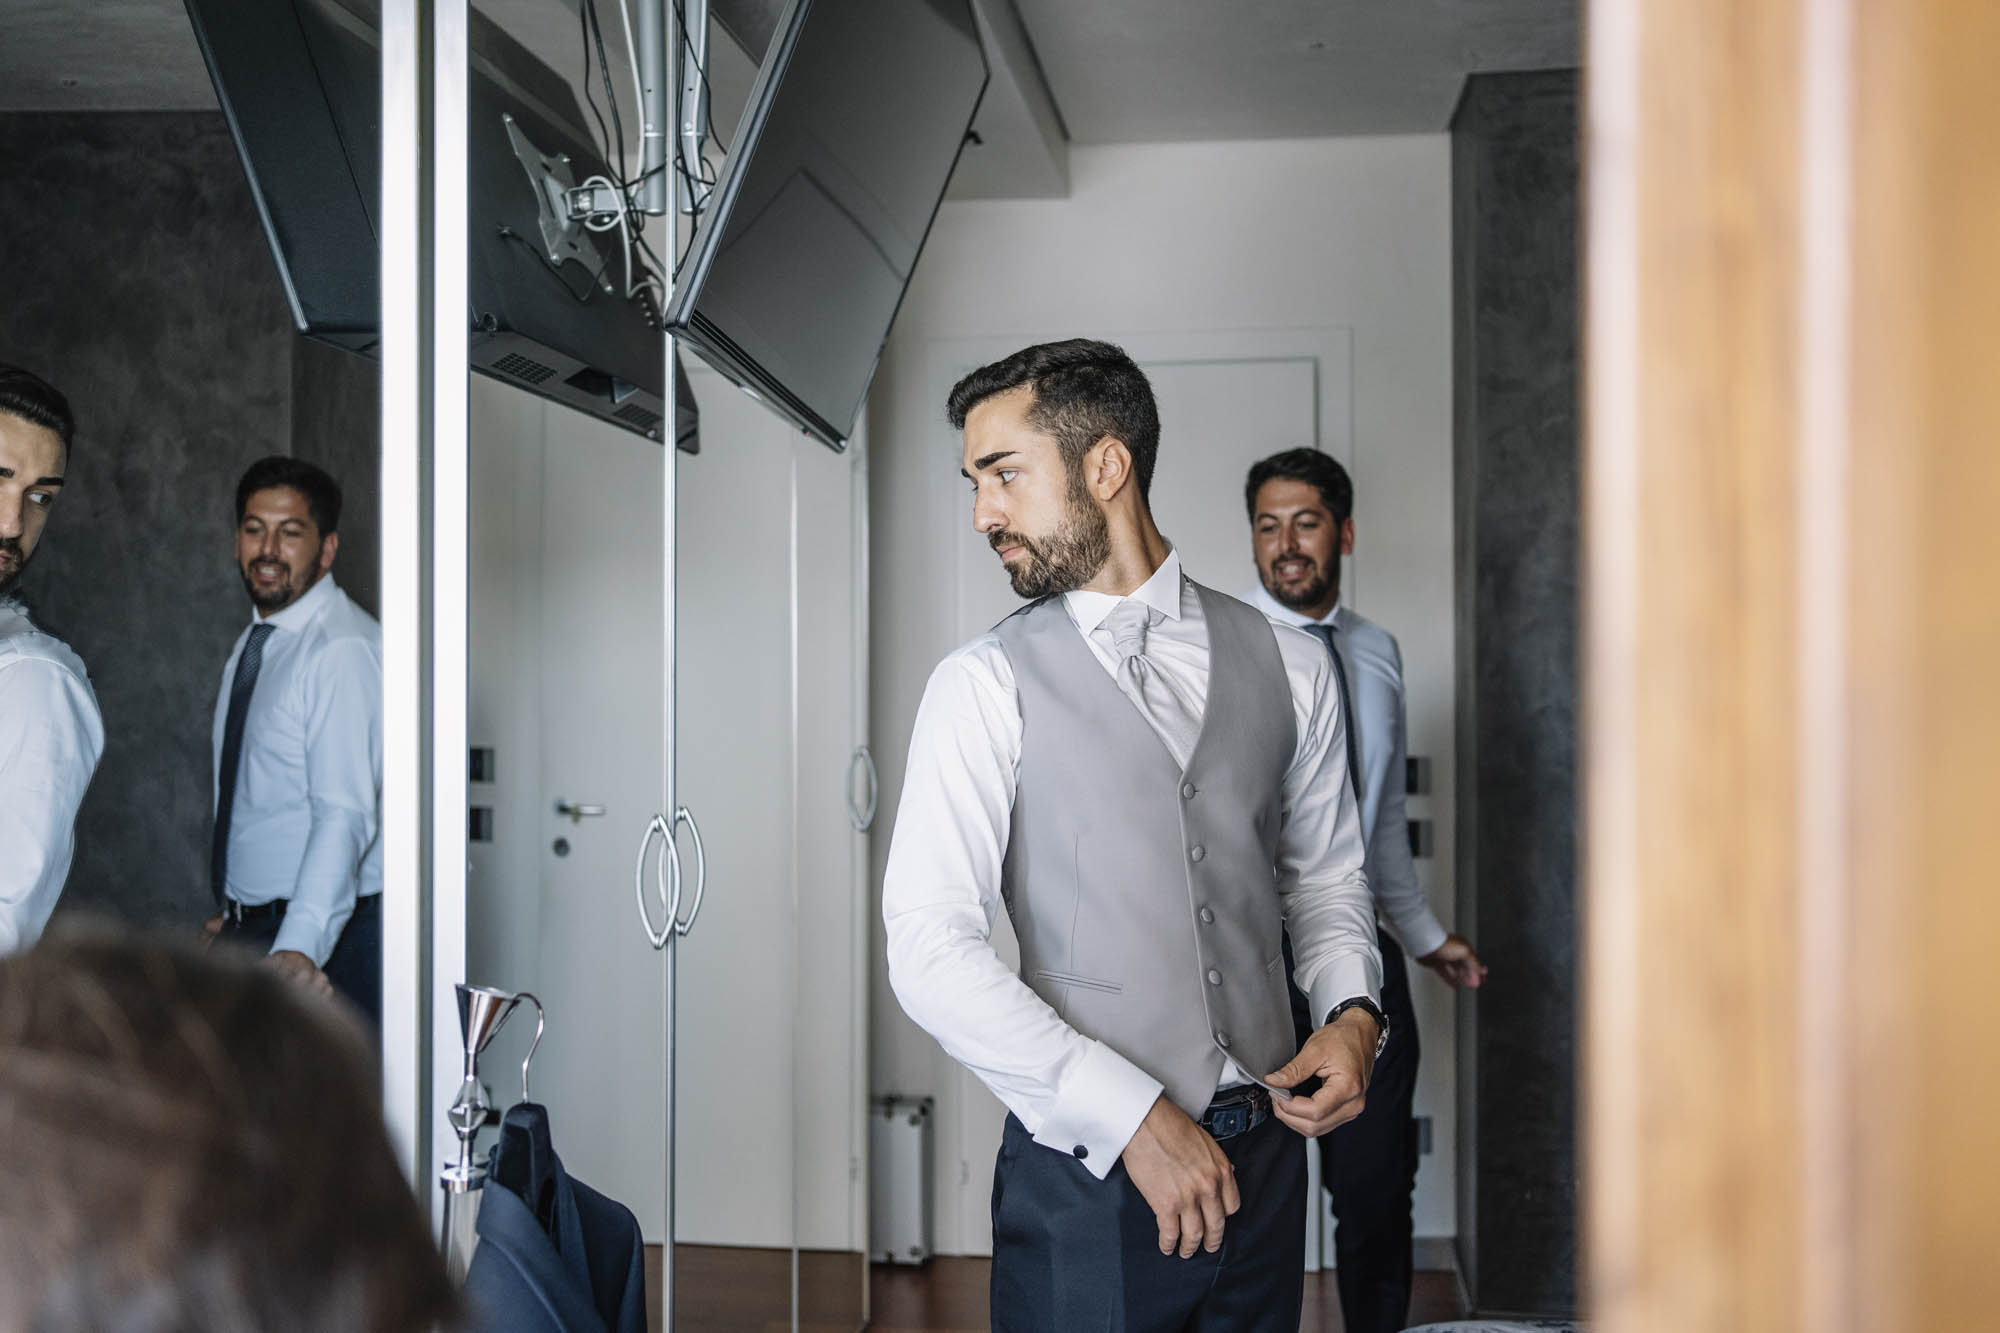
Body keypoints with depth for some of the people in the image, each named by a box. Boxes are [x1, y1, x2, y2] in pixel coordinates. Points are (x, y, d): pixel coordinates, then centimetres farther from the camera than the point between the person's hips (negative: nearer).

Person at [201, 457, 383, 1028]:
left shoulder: (345, 649, -16)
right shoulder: (252, 646, 13)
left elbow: (345, 814, -27)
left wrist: (301, 946, -36)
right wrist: (233, 911, 20)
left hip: (322, 937, -8)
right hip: (248, 926, 8)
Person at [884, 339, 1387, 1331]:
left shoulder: (1287, 665, 5)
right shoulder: (985, 687, -6)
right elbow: (930, 952, -13)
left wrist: (1352, 1010, -3)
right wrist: (1134, 1117, -18)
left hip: (1262, 1158, 3)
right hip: (1092, 1166, -3)